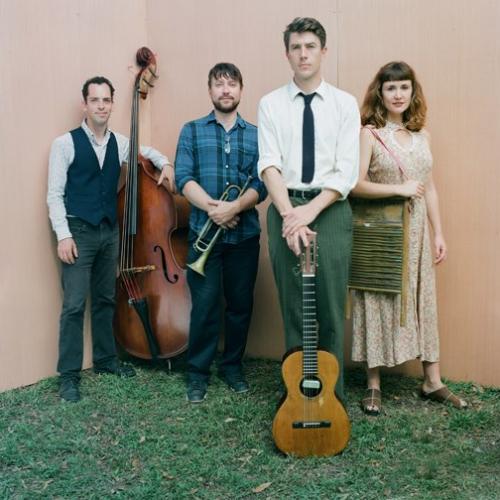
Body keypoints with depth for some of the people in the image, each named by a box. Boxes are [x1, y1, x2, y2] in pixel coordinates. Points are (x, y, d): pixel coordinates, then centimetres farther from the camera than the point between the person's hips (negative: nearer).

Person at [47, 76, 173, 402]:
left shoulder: (120, 144, 8)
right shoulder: (66, 143, -5)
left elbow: (148, 151, 29)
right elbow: (55, 194, -7)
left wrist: (164, 163, 8)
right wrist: (63, 235, -14)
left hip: (110, 231, 5)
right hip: (79, 231, -5)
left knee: (105, 300, 13)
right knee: (75, 305, -6)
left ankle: (106, 359, 27)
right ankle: (69, 374, 3)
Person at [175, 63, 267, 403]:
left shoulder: (257, 135, 8)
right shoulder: (192, 131, 7)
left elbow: (262, 183, -2)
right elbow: (183, 177, -4)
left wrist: (235, 206, -19)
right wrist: (211, 206, -19)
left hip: (245, 233, 2)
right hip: (204, 231, -1)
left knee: (241, 303, 9)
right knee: (205, 304, -1)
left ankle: (233, 366, 25)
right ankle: (198, 372, 14)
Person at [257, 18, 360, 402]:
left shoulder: (345, 104, 4)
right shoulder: (270, 104, 6)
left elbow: (346, 171, -4)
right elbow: (269, 164, -4)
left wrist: (310, 210, -16)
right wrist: (289, 213, -17)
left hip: (331, 209, -1)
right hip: (285, 209, 1)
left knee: (330, 309, 2)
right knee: (293, 308, 7)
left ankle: (332, 395, 16)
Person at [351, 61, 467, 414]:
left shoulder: (422, 136, 10)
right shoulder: (369, 134, -5)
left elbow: (429, 188, 12)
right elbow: (355, 184, -14)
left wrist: (439, 233, 8)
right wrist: (399, 189, -19)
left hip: (416, 231, 5)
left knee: (423, 302, 9)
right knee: (379, 303, 1)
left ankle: (433, 382, 21)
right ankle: (374, 386, 13)